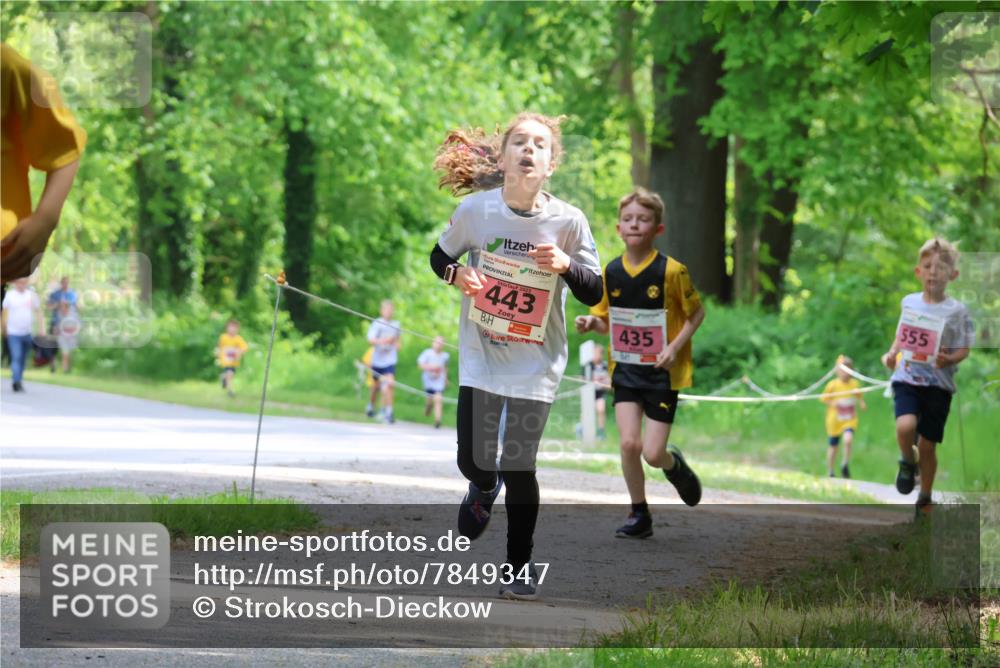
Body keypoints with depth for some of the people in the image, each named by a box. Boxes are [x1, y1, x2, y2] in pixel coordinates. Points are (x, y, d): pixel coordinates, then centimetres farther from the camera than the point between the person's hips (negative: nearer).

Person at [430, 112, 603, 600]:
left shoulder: (568, 221, -13)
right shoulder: (475, 209, -10)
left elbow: (595, 294, -6)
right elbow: (440, 256, 8)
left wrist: (566, 265, -25)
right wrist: (457, 275, -14)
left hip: (537, 361, -1)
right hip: (480, 354, 1)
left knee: (518, 465, -3)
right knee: (473, 460, 2)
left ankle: (520, 564, 17)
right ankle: (483, 490, 42)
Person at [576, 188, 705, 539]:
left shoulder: (671, 271, -14)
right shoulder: (611, 272, -2)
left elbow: (697, 312, -2)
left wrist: (675, 346, -15)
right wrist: (591, 322, -11)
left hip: (662, 372, -3)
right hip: (626, 369, 3)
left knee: (652, 454, -4)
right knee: (629, 443, -11)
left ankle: (675, 464, 33)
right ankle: (639, 514, 8)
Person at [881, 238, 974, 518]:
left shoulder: (956, 311, -6)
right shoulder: (909, 303, 4)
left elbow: (964, 349, -2)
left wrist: (949, 359, -23)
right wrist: (892, 354, 2)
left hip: (938, 383, -1)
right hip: (907, 379, 1)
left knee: (927, 444, 4)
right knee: (905, 426, -26)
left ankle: (925, 498, 24)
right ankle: (907, 462, 6)